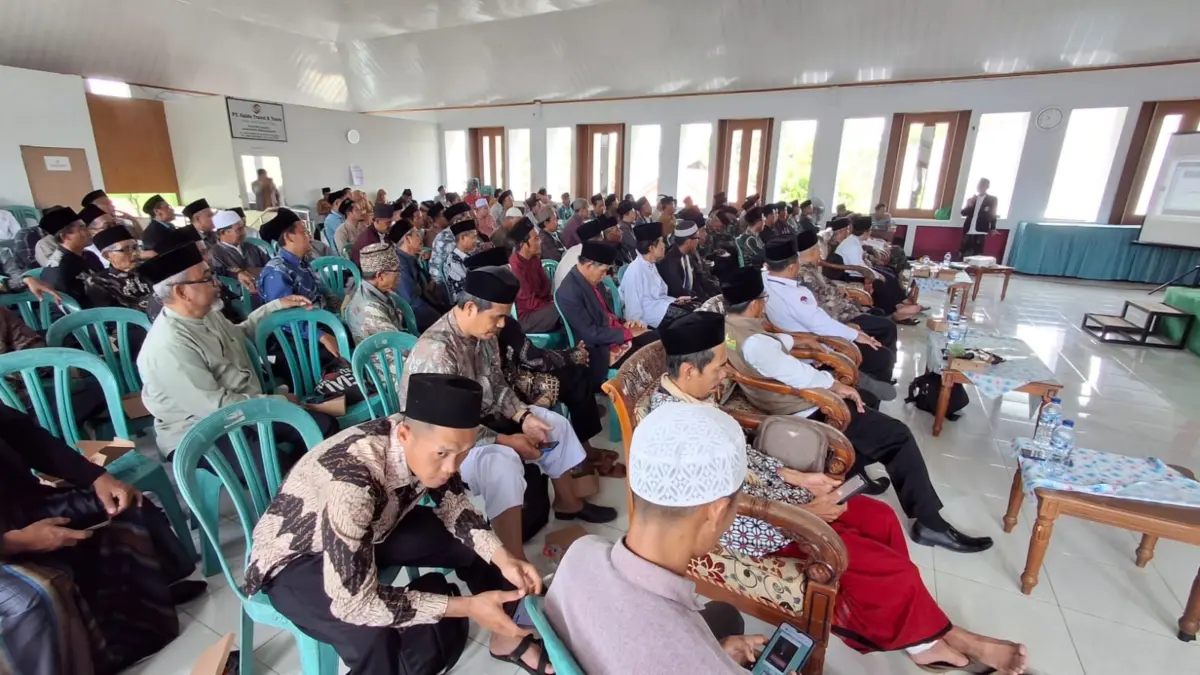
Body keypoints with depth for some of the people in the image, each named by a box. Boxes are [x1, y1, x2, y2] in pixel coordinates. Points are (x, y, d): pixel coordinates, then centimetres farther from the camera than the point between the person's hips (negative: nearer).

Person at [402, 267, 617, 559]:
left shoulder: (484, 334, -5)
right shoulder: (436, 352, -31)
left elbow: (497, 385, 6)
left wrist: (523, 416, -10)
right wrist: (506, 440, -25)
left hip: (482, 417, 9)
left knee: (555, 424, 8)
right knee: (503, 461, -37)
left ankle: (567, 502, 27)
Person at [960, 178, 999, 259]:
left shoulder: (992, 200, 6)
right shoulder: (972, 198, 16)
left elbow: (992, 215, 9)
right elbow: (964, 213, 11)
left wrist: (992, 228, 5)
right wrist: (969, 205, -7)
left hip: (980, 232, -3)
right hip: (968, 231, 4)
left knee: (977, 254, -7)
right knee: (962, 254, 3)